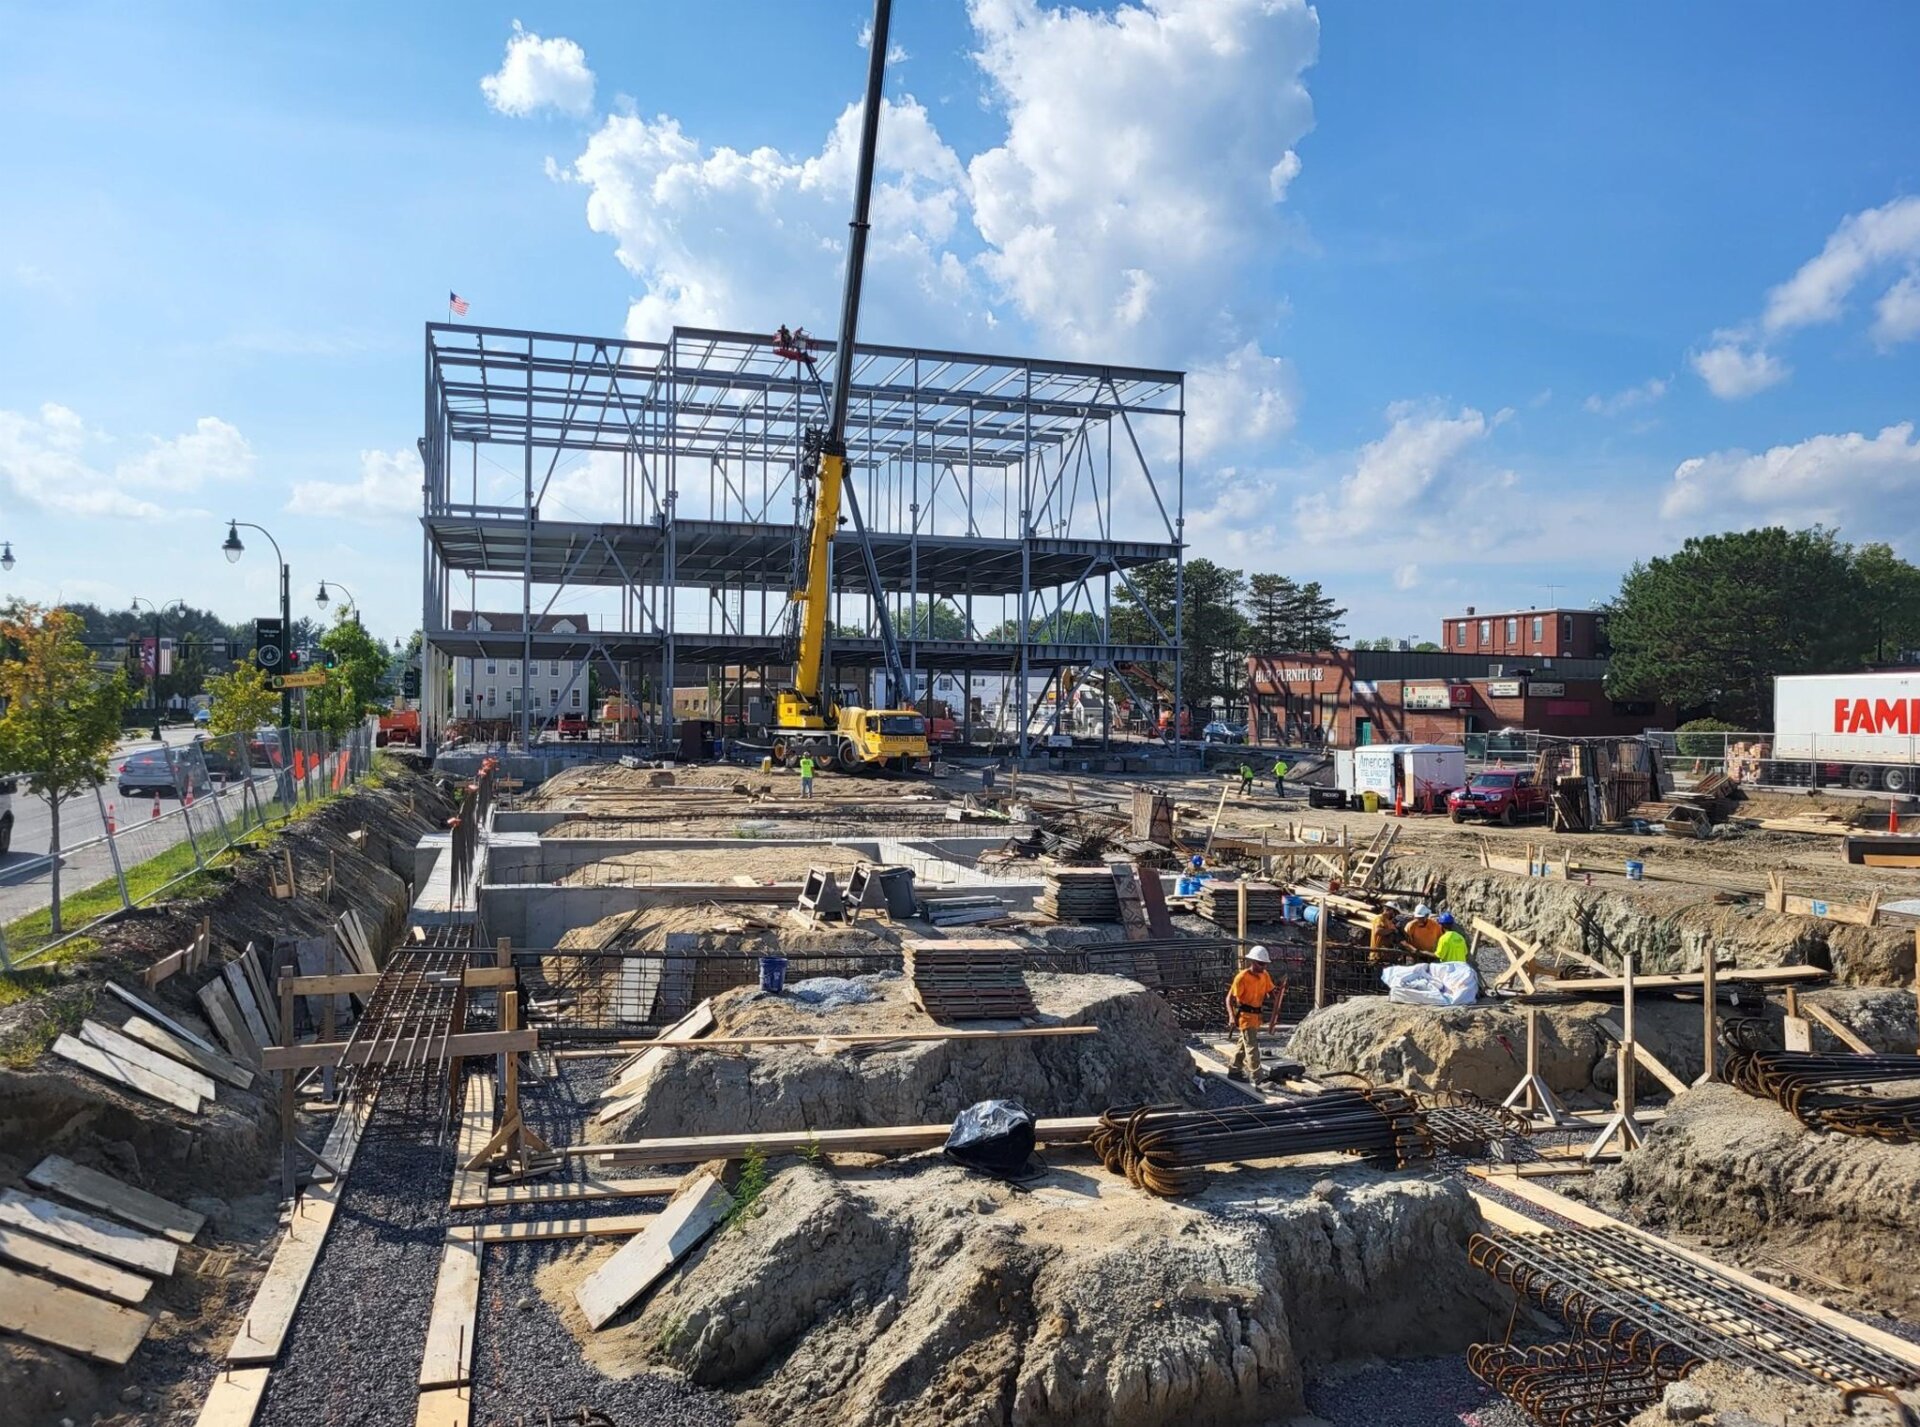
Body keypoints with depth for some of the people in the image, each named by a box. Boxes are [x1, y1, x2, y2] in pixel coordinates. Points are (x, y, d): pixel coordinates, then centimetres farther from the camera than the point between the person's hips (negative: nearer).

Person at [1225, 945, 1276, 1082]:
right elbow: (1229, 998, -18)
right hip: (1245, 1015, -8)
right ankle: (1256, 1078, -5)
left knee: (1244, 1044, 20)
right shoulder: (1242, 977, -20)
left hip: (1256, 1015, 8)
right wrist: (1232, 1016, -28)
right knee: (1252, 1047, -8)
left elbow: (1271, 992, 10)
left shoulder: (1265, 975, 1)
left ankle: (1234, 1071, 34)